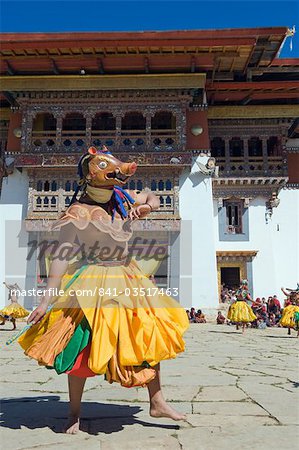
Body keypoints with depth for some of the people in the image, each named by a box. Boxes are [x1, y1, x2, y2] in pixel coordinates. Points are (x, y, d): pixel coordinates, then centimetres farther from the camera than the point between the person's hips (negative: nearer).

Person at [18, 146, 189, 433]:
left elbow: (153, 198, 24)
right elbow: (61, 256, -15)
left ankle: (157, 403, 25)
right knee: (83, 349, 2)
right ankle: (74, 414, 24)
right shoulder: (79, 211, -12)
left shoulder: (122, 199, 6)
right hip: (93, 283, -6)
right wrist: (47, 299, -20)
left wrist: (146, 206, -1)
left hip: (128, 279, 6)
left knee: (150, 336, 8)